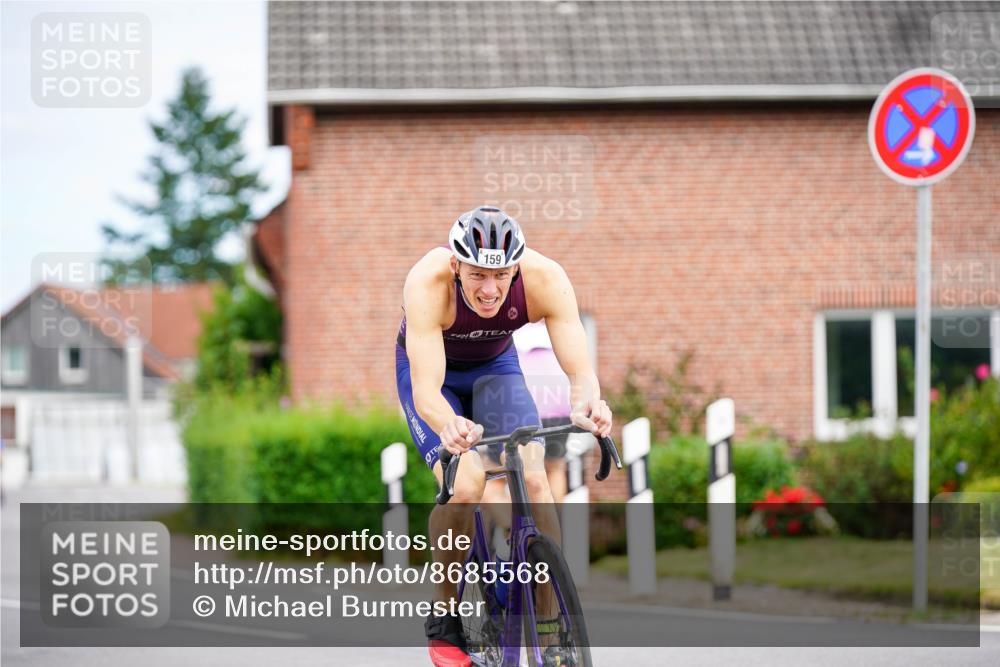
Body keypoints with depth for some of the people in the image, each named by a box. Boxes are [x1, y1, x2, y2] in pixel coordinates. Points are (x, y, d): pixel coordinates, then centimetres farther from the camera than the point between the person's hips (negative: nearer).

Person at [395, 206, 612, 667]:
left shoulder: (545, 279, -32)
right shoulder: (428, 282, -39)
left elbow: (580, 369, -37)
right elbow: (426, 389, -45)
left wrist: (586, 405, -61)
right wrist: (449, 426, -67)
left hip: (496, 365, 2)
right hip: (430, 367, -2)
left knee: (533, 479, -19)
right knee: (464, 486, -24)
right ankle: (445, 620, -4)